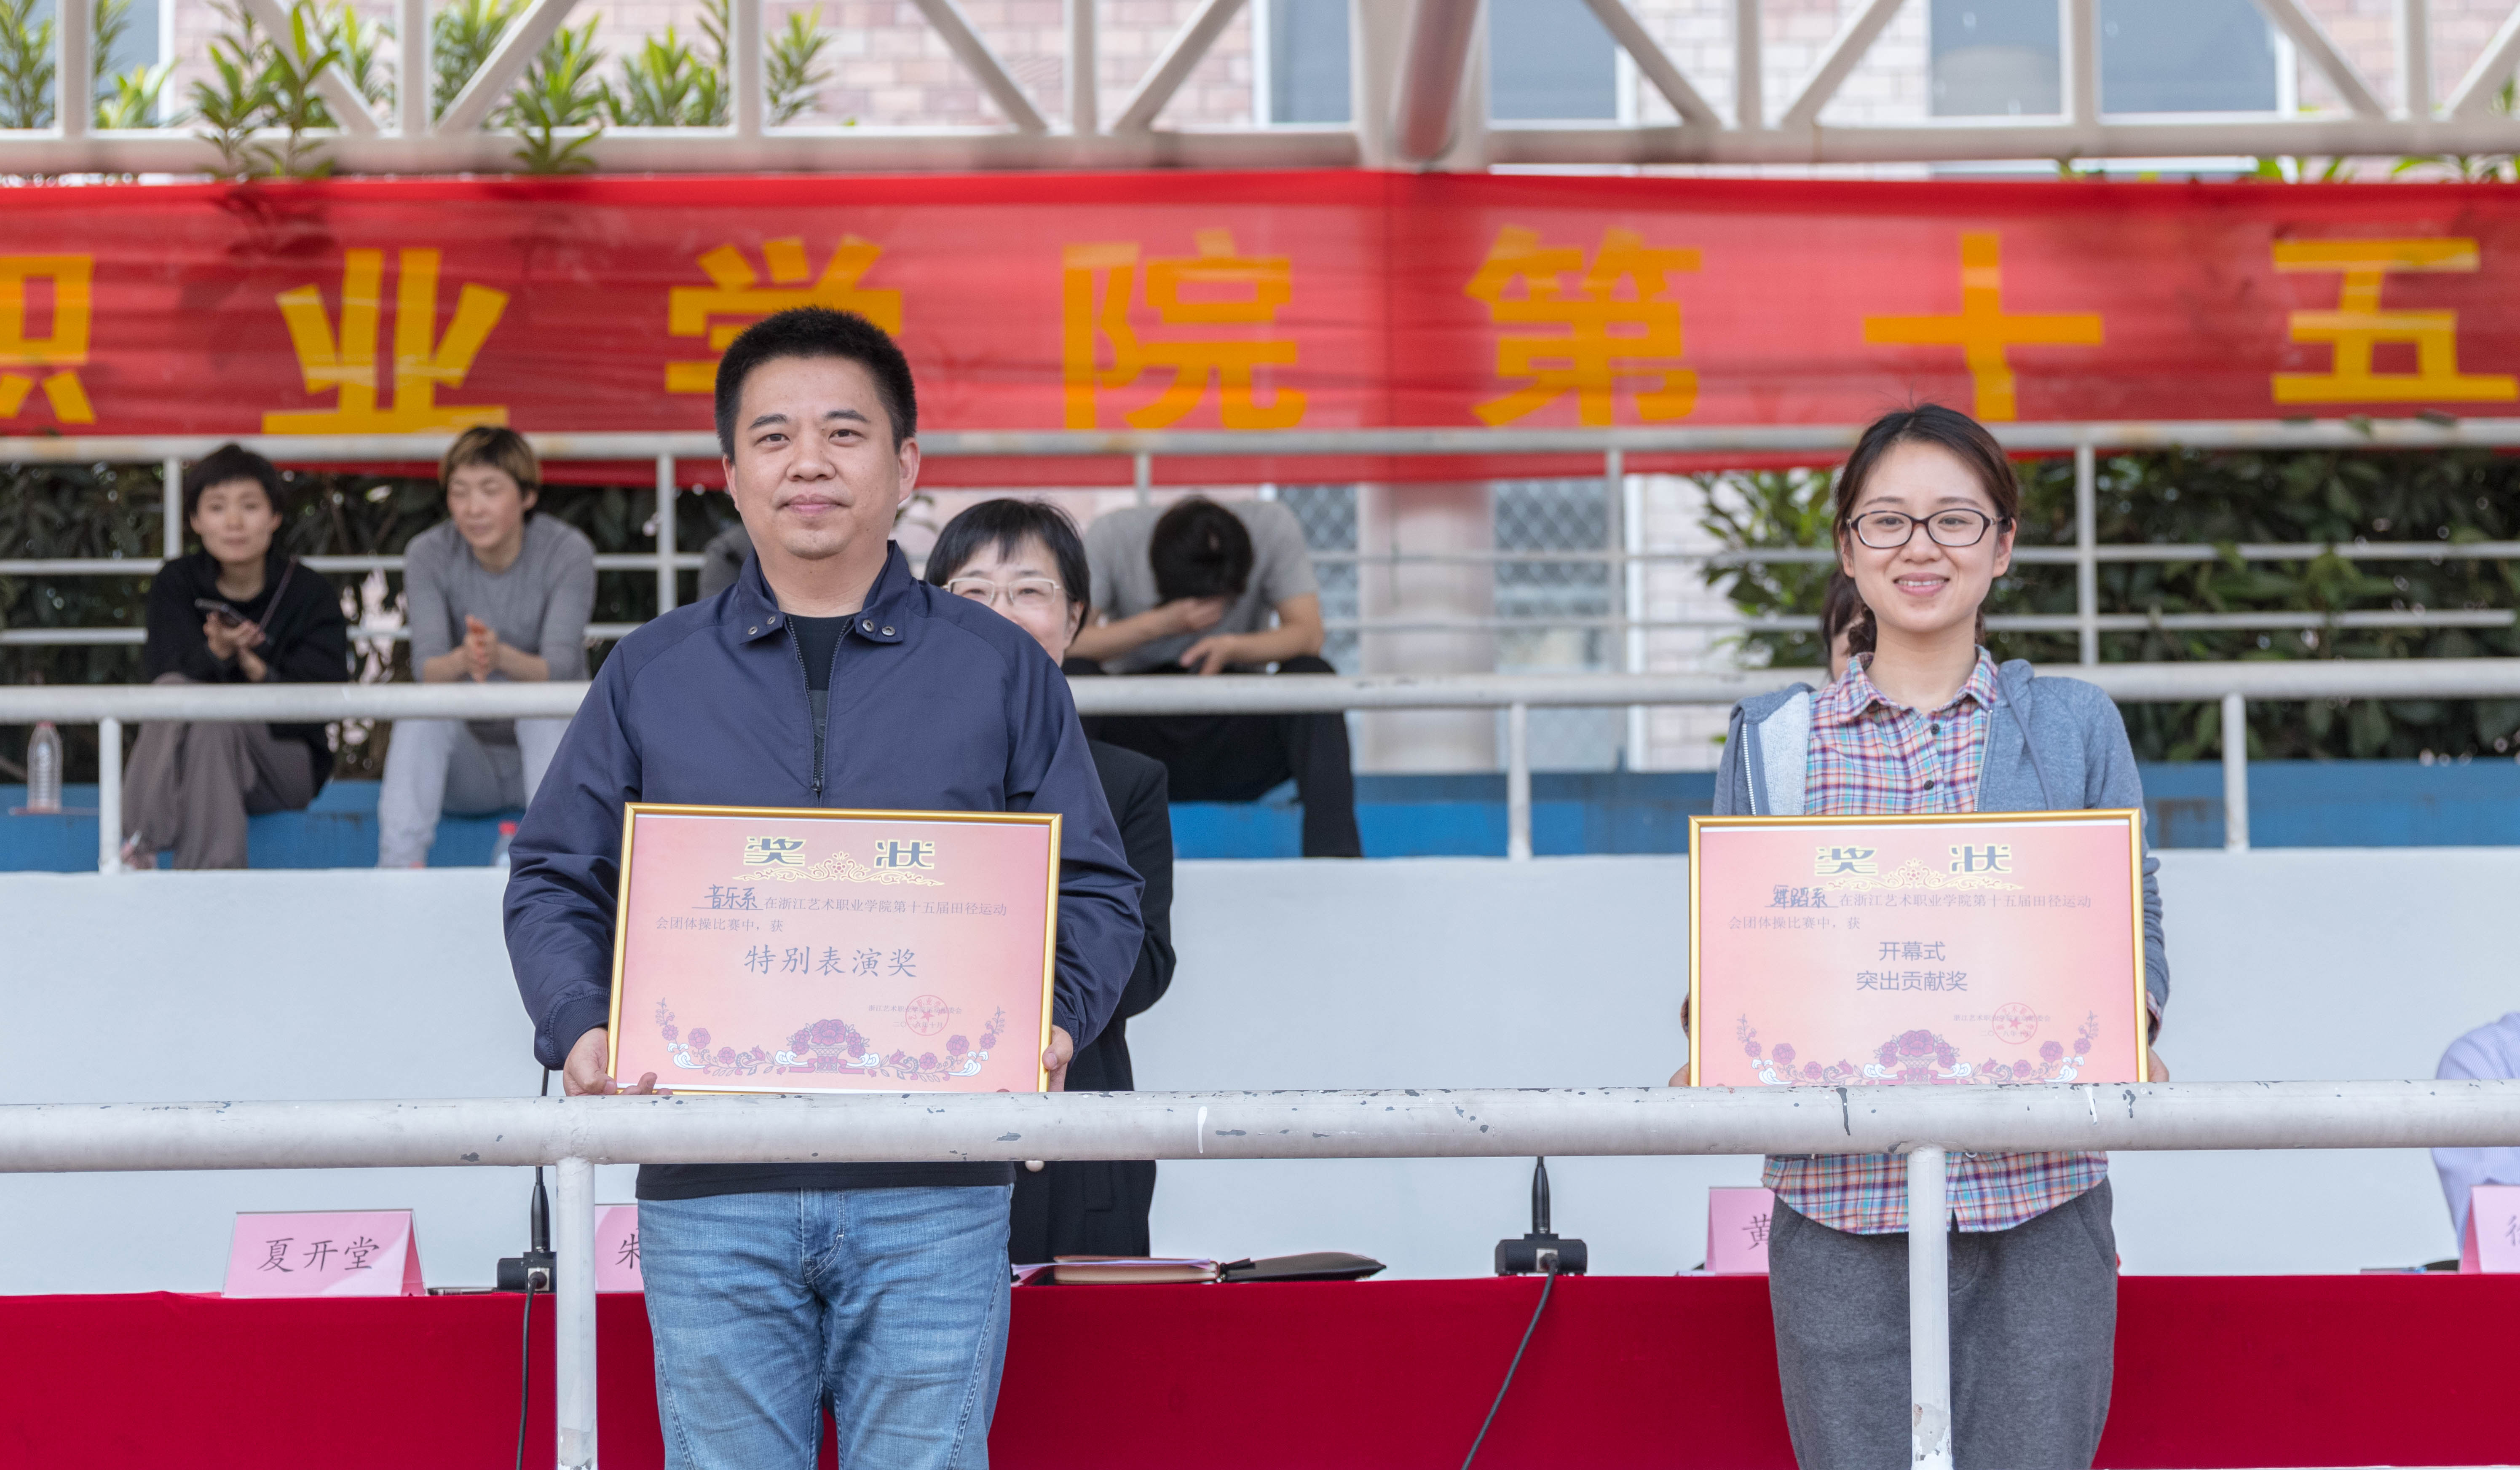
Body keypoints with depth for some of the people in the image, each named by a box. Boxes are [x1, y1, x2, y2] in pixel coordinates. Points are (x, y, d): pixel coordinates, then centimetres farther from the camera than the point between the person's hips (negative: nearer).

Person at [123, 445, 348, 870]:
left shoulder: (310, 592, -4)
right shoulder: (176, 584, 1)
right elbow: (164, 675, -12)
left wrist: (257, 670, -31)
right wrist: (216, 653, -33)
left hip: (286, 763, -2)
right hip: (187, 763, 2)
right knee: (174, 688, -29)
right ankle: (138, 847, -43)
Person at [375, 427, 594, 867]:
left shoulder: (568, 551, -11)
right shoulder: (428, 554, -6)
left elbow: (559, 669, -22)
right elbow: (426, 669, -18)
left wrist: (503, 657, -45)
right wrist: (463, 661, -43)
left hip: (549, 753, -1)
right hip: (468, 767, 1)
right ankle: (400, 867, -40)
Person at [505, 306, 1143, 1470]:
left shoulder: (1002, 672, 9)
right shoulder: (650, 675, 11)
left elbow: (1094, 891, 9)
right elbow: (554, 881, 13)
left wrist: (1052, 1024, -10)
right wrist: (579, 1028, -6)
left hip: (932, 1196, -1)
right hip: (711, 1194, 1)